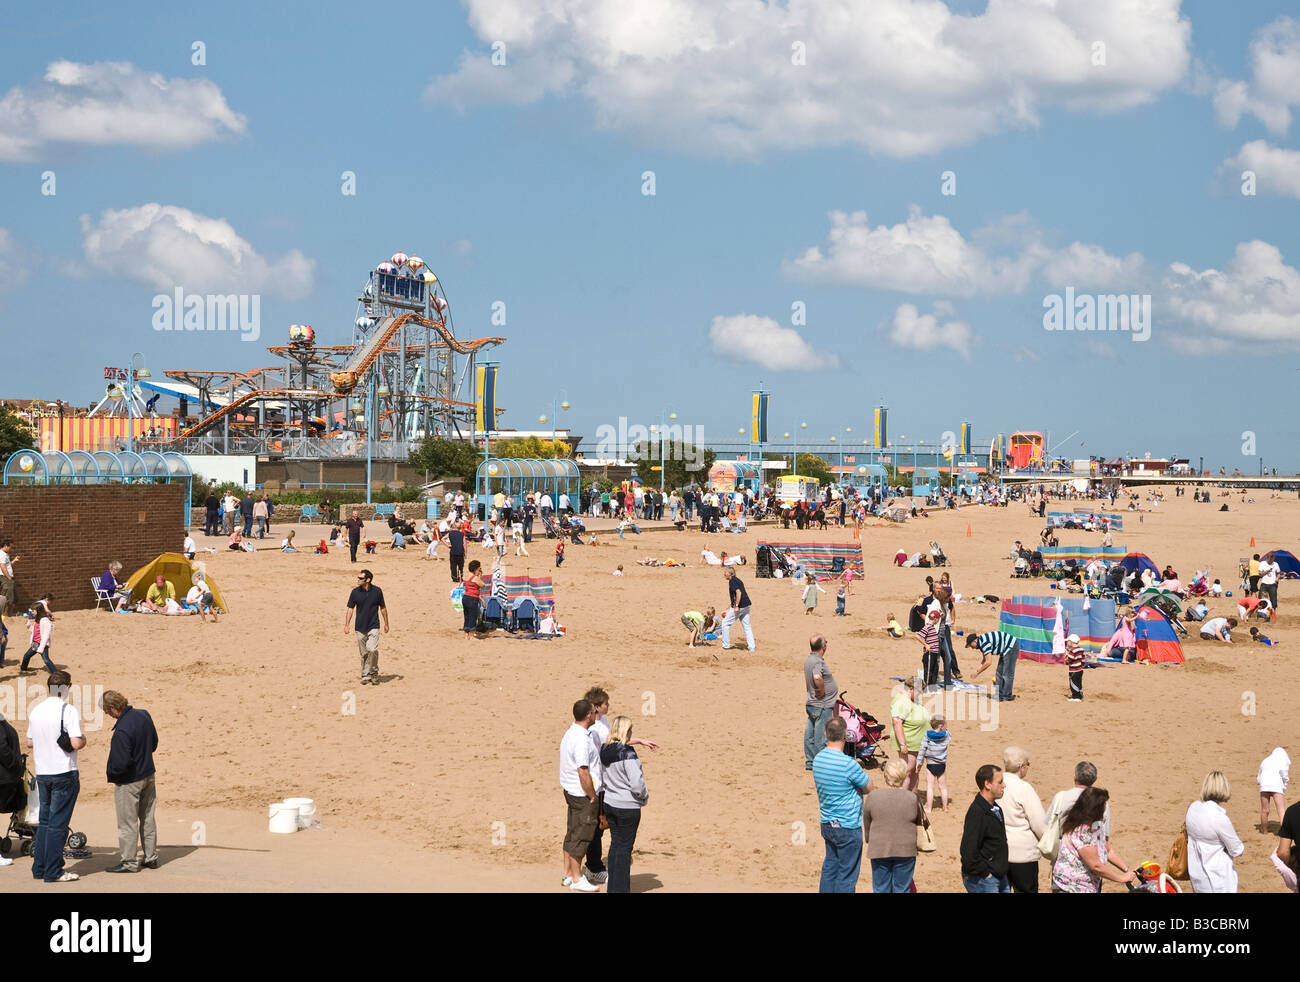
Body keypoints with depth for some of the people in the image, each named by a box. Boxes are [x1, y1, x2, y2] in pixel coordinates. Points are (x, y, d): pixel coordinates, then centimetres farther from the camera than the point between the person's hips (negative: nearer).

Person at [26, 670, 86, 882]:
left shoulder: (35, 711, 7)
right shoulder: (68, 710, -14)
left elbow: (29, 743, 15)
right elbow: (75, 743, -22)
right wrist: (83, 739, -1)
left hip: (42, 773, 6)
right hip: (63, 773, -6)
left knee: (45, 821, 16)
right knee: (58, 823, -1)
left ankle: (39, 868, 19)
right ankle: (53, 872, 1)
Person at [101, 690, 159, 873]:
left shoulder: (122, 731, -29)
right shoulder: (144, 715, -4)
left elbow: (121, 763, -27)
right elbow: (154, 742, 10)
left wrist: (111, 774, -8)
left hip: (129, 781, -8)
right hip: (148, 775, 8)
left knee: (127, 822, 5)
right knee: (148, 819, 17)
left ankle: (128, 862, 13)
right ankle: (151, 857, 25)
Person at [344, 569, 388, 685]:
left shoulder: (377, 591, -5)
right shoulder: (355, 592, -2)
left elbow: (382, 608, 6)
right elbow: (350, 609, 5)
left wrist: (386, 624, 11)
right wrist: (347, 625, -1)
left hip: (373, 627, -2)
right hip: (360, 627, 2)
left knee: (372, 650, -19)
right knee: (364, 654, 6)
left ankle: (373, 672, 0)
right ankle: (366, 676, 19)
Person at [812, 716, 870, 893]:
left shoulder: (818, 758, -1)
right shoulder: (848, 764, -23)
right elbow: (869, 788, -10)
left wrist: (849, 788, 1)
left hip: (826, 824, 7)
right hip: (847, 828, -7)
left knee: (830, 867, 17)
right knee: (847, 874, 3)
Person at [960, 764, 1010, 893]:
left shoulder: (995, 808, 10)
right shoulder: (976, 812, -21)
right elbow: (968, 850, -25)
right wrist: (984, 873, -18)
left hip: (1000, 877, 9)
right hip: (982, 880, -9)